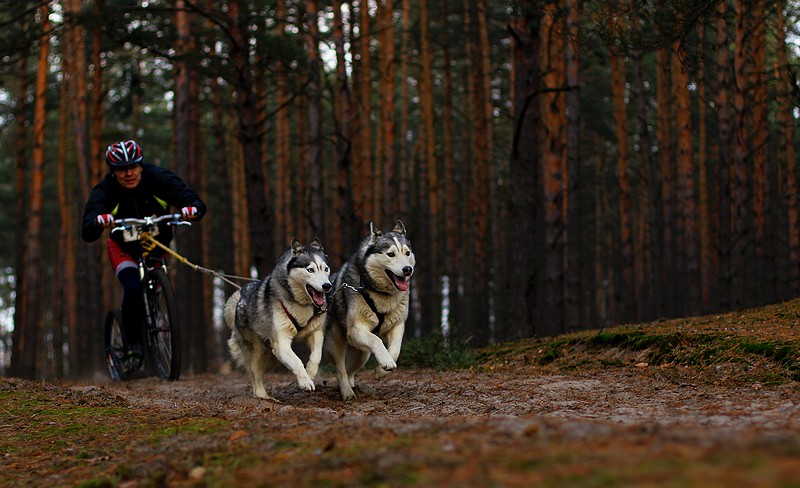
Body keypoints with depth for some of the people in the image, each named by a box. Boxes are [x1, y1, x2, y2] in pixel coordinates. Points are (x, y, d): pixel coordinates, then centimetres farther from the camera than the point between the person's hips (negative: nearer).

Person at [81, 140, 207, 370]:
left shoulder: (158, 179, -25)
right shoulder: (104, 191, -27)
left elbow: (197, 203, -32)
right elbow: (87, 234, -39)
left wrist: (192, 209, -57)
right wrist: (98, 222, -62)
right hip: (123, 247, -2)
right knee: (133, 289, -24)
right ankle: (133, 345, -8)